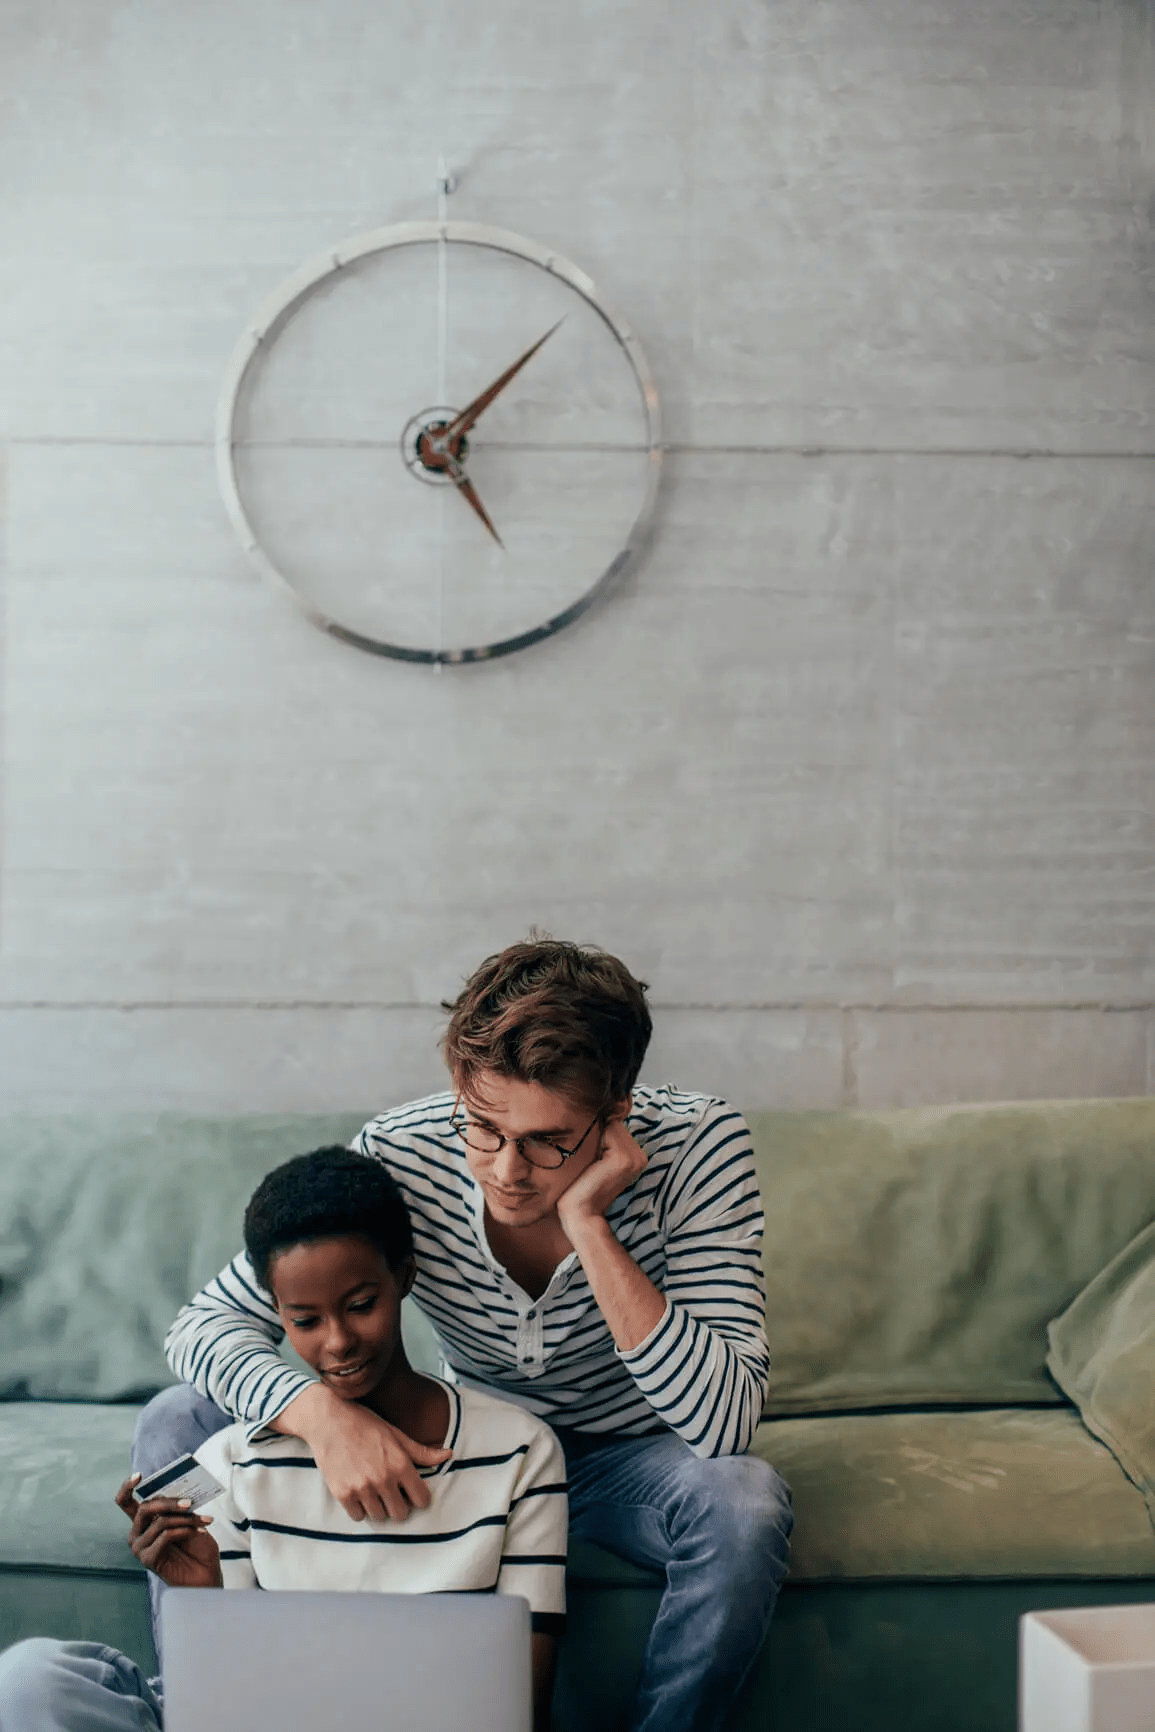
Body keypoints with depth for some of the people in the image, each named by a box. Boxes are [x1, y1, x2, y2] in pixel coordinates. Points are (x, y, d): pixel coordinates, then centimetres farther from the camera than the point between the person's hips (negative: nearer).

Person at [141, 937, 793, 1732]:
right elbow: (208, 1324, -17)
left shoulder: (697, 1145, -27)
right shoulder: (400, 1157, -23)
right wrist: (320, 1411, -38)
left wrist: (590, 1229, -40)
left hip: (631, 1459, -1)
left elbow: (724, 1426, -34)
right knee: (180, 1426, -14)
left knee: (745, 1502, -37)